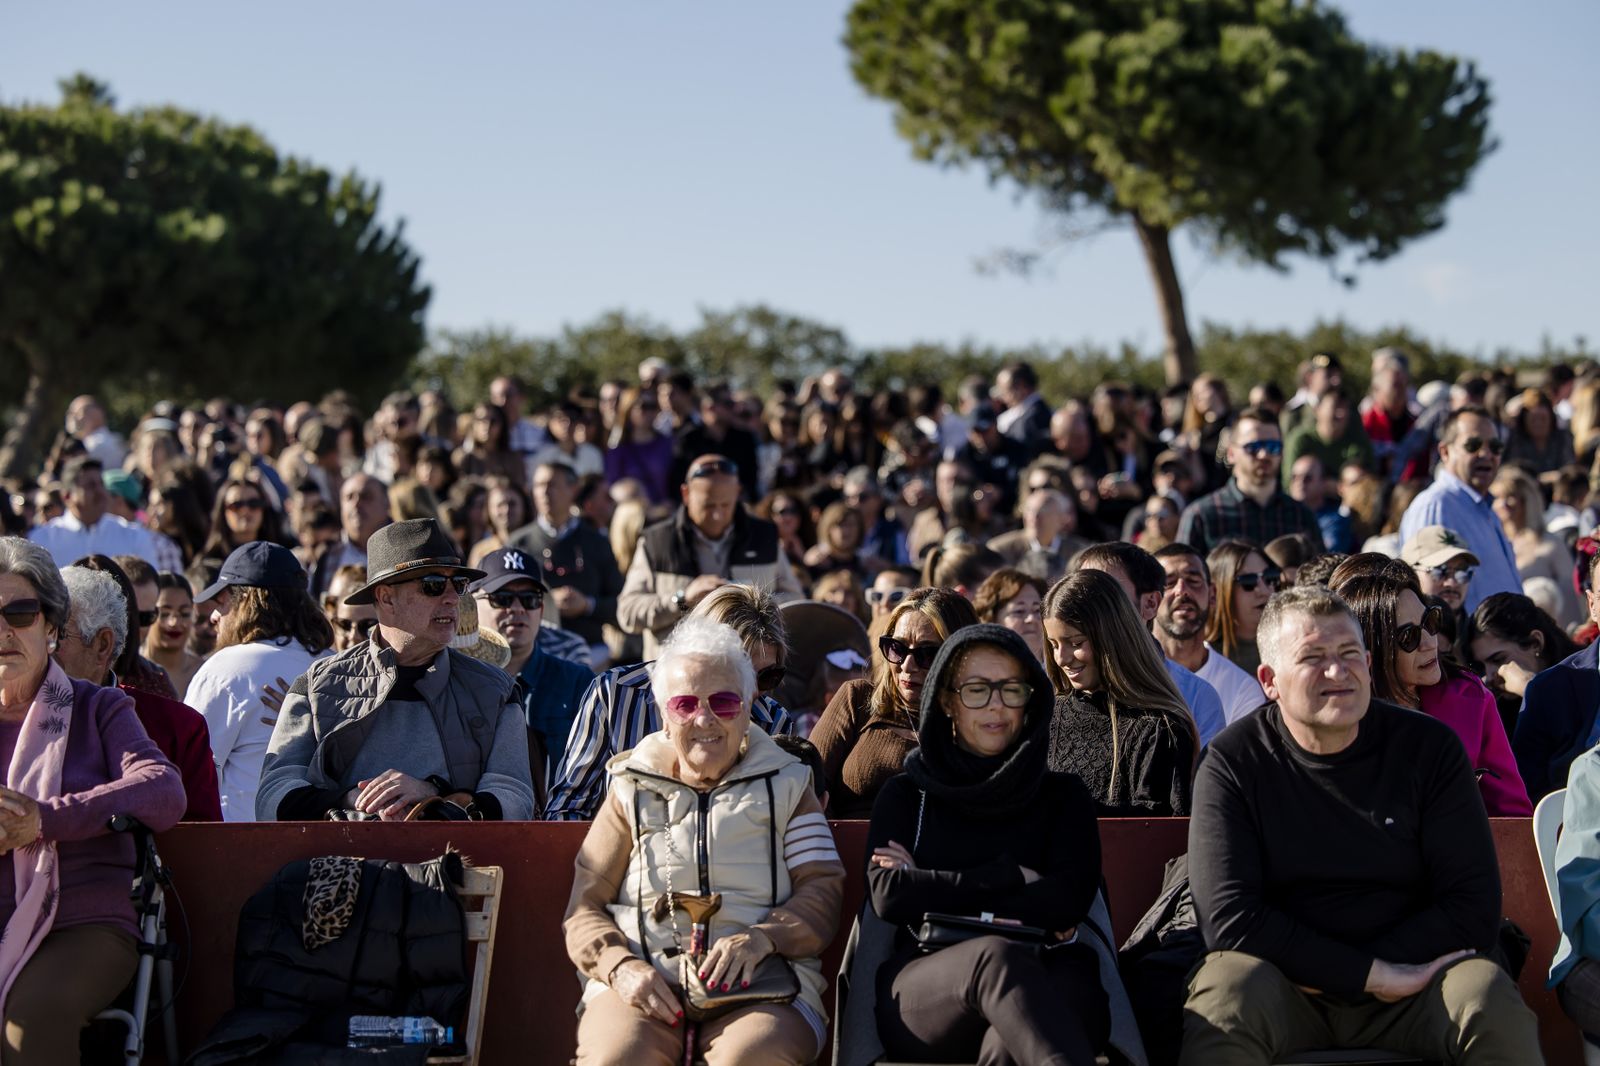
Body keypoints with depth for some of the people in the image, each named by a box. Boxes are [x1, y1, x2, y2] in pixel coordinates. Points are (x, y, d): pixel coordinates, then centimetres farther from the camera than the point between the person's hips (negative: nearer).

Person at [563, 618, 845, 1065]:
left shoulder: (785, 786, 20)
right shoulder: (632, 792, 20)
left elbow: (823, 890, 7)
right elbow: (584, 908, 14)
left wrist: (762, 937, -15)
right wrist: (622, 966, -9)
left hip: (760, 985, -1)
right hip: (645, 982, 1)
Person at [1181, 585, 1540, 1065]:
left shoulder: (1429, 746, 0)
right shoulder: (1233, 763, -4)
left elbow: (1473, 908, -4)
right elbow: (1228, 918, -14)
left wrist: (1336, 975, -14)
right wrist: (1374, 973, -19)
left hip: (1410, 981, 1)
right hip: (1280, 979, -1)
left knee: (1496, 1007, -30)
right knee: (1224, 998, -35)